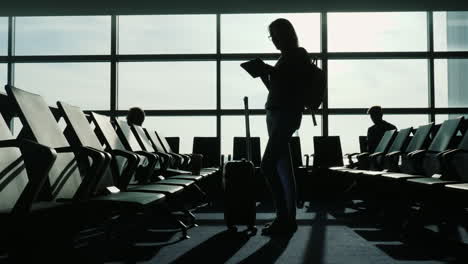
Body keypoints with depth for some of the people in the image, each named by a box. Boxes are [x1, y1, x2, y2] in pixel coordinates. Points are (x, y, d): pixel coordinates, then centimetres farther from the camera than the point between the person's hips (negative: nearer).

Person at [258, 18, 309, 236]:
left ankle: (284, 218, -13)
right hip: (276, 114, 9)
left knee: (268, 166, -16)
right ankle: (288, 219, 11)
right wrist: (265, 74, 11)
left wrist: (271, 71, -14)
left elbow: (291, 85, -16)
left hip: (286, 115, -9)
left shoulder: (298, 55, -5)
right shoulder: (286, 57, 21)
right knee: (283, 169, 7)